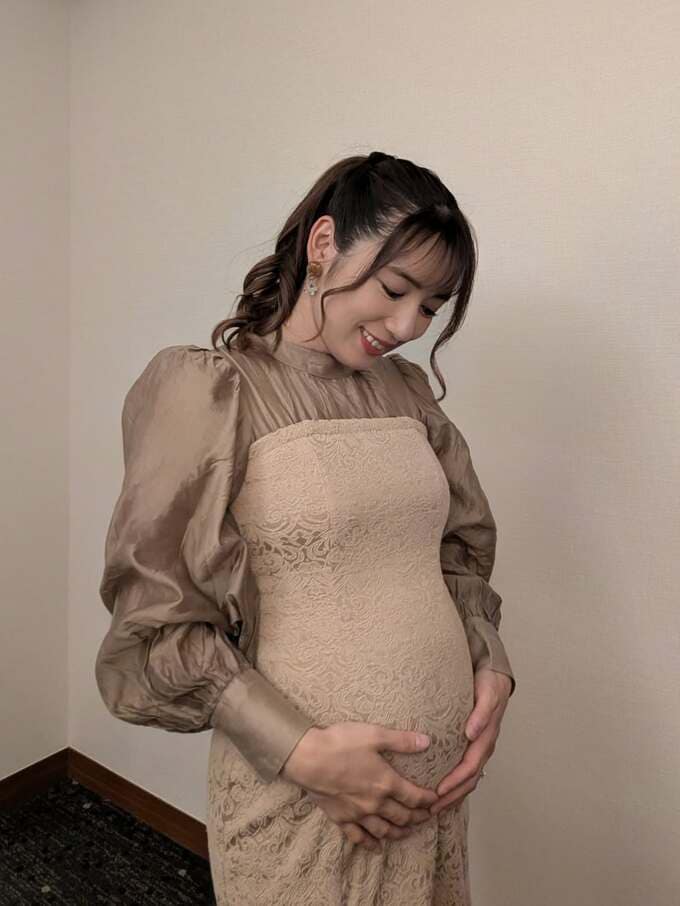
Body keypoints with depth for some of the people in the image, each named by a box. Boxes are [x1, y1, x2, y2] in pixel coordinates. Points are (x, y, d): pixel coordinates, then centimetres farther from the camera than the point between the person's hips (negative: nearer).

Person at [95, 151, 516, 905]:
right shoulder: (209, 392, -12)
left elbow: (461, 547, 11)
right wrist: (304, 752, -17)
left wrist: (492, 668, -4)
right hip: (297, 793, -5)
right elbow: (159, 622, -13)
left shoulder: (408, 391, 4)